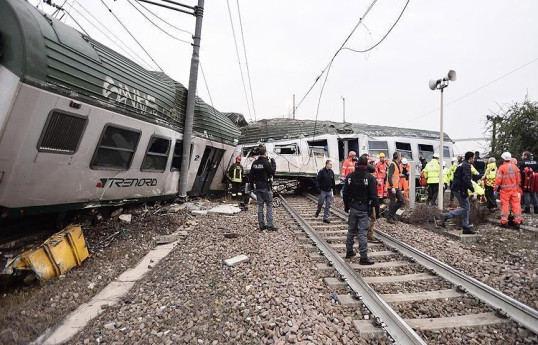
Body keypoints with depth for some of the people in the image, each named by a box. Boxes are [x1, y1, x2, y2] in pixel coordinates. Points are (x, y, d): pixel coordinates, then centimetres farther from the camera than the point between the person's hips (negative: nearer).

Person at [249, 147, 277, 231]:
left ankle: (261, 225, 15)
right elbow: (272, 171, -9)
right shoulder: (266, 162, -13)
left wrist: (252, 184, 16)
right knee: (269, 205, 0)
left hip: (257, 187, 6)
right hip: (266, 187, -6)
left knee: (260, 205, 10)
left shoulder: (254, 163, 7)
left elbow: (251, 176, 8)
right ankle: (270, 225, -3)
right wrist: (273, 163, 1)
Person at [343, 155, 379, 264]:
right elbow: (374, 196, -12)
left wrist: (346, 206, 17)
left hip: (352, 208, 5)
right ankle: (363, 257, 4)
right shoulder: (370, 177, -11)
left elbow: (345, 193, 7)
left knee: (351, 230, 16)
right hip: (364, 209, -4)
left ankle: (349, 251, 28)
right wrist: (377, 209, -5)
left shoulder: (350, 176, 3)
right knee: (362, 233, -2)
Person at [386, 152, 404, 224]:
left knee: (401, 200, 9)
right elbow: (389, 177, -24)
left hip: (397, 186, 9)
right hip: (392, 187, -9)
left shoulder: (398, 165, 14)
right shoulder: (392, 165, -16)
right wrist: (392, 187, -27)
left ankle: (392, 213, 21)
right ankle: (389, 217, 9)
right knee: (393, 202, -2)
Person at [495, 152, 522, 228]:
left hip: (505, 189, -4)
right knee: (516, 204, 8)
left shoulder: (501, 167, -10)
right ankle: (517, 221, 12)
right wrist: (518, 188, 20)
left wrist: (496, 188, -3)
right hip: (514, 189, 4)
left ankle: (504, 222, 5)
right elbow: (519, 179, 11)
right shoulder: (515, 167, 4)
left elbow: (498, 179, -11)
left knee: (504, 205, 1)